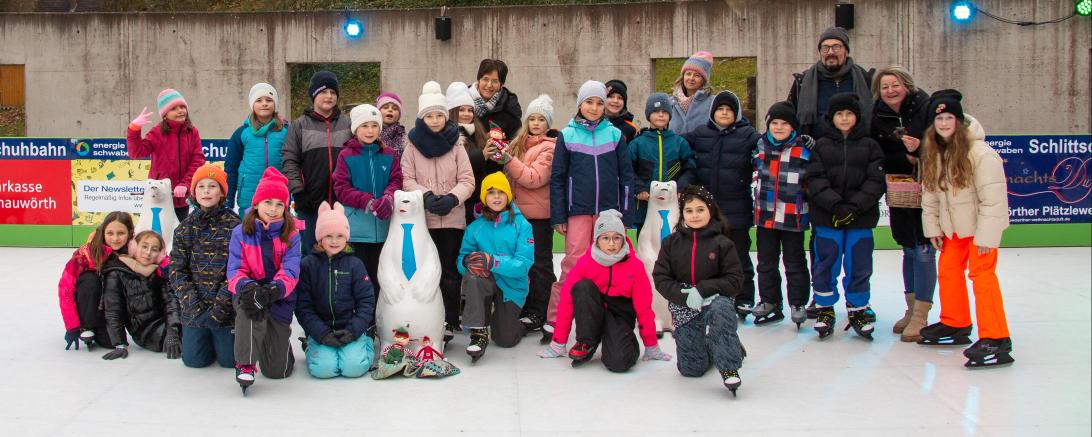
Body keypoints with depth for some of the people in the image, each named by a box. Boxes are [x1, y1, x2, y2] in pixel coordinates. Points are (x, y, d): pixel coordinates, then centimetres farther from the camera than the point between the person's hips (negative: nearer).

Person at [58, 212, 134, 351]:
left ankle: (96, 331, 13)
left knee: (111, 341, -22)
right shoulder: (87, 253, -25)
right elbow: (65, 288, -23)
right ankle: (85, 328, -13)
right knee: (90, 279, -31)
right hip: (87, 305, -2)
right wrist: (72, 327, -25)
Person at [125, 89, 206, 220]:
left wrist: (185, 184, -16)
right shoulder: (157, 133, -3)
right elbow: (137, 152, -13)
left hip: (182, 197, 2)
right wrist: (134, 129, -28)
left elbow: (198, 160, -4)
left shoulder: (192, 133, 3)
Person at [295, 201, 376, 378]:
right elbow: (303, 306, -2)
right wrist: (322, 334, -14)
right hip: (320, 330, 0)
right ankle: (311, 347, 9)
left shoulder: (354, 264, 3)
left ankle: (367, 344, 10)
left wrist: (353, 330, -12)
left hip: (350, 329, 0)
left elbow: (366, 301, 2)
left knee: (355, 367, -23)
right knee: (323, 368, -24)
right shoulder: (307, 264, 1)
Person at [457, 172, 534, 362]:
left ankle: (512, 322, 41)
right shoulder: (475, 227, -1)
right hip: (486, 281, 1)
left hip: (511, 287, -1)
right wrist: (467, 260, -27)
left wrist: (493, 261, -33)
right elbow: (462, 258, -2)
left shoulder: (522, 225, -9)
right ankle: (479, 332, -25)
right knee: (472, 276, -35)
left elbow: (524, 264, -17)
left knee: (505, 340, 4)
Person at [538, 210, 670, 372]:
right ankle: (586, 343, -15)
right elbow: (567, 301, -7)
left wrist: (652, 347, 2)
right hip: (592, 313, 2)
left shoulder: (635, 265, -9)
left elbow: (644, 307, -3)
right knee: (582, 287, -30)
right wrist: (558, 344, -7)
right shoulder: (585, 262, -8)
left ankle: (628, 343, 7)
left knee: (619, 362, -31)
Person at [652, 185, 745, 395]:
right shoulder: (671, 243, 3)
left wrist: (703, 289, -20)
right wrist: (684, 296, -18)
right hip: (683, 308, 2)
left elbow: (735, 279, -8)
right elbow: (660, 278, -2)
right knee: (691, 369, -3)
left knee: (720, 309, -40)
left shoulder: (722, 243, -3)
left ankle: (729, 367, -26)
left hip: (715, 300, -2)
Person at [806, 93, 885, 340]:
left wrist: (854, 207, -15)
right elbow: (815, 180, -3)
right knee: (825, 266, 5)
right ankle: (825, 310, 18)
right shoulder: (821, 146, 7)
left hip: (860, 218, 0)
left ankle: (857, 311, 19)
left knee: (859, 268, 5)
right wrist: (836, 205, -16)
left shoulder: (870, 146, 7)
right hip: (827, 218, 0)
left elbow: (876, 181, -2)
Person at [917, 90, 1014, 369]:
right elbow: (929, 193, 7)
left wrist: (986, 235, -21)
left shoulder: (980, 152, -23)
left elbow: (993, 197, -22)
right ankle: (955, 325, 31)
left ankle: (995, 339, -12)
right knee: (948, 270, 14)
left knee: (982, 275, -12)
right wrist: (933, 227, 3)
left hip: (980, 224, -8)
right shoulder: (933, 153, -1)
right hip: (952, 226, 8)